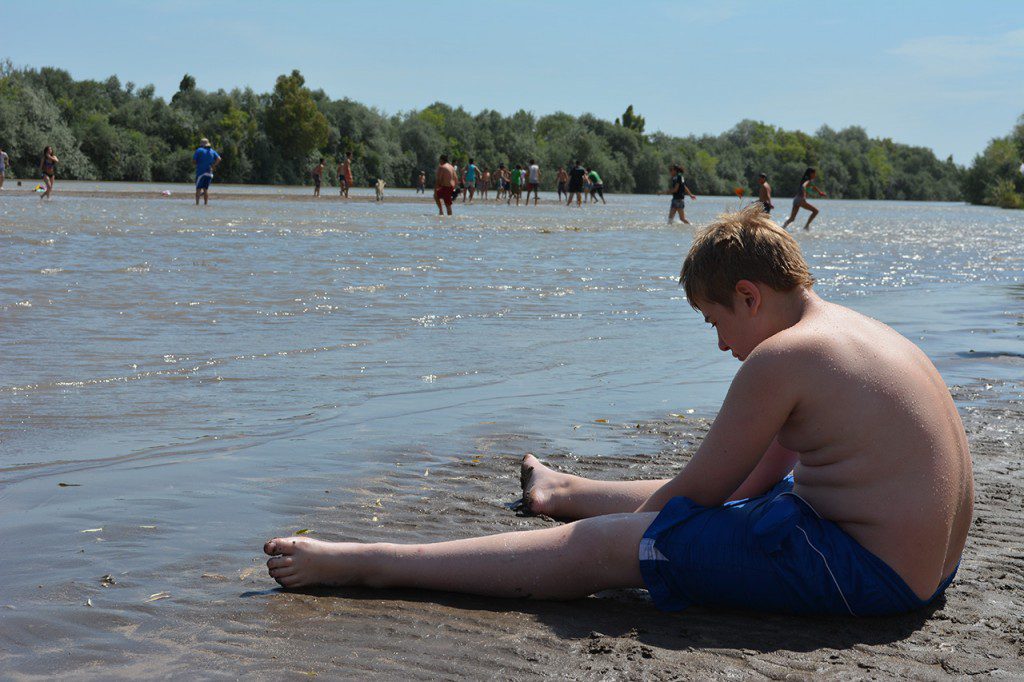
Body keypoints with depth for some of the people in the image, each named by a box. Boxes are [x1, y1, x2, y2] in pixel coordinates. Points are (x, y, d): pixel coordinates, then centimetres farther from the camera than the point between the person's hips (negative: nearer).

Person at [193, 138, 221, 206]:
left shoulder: (199, 150, -1)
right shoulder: (212, 151, 11)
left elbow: (193, 161, -4)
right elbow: (219, 159, -1)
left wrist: (198, 163, 15)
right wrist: (213, 166, 3)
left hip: (201, 172, -4)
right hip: (209, 173, 4)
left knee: (198, 188, -4)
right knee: (206, 189, 10)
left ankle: (197, 203, -13)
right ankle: (206, 203, 4)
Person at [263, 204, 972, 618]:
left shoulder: (782, 356, -18)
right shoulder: (855, 331, 14)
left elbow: (697, 487, -11)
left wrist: (638, 524, 7)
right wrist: (657, 508, 22)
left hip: (857, 570, -9)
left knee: (599, 547, -7)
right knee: (676, 500, 30)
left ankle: (356, 562, -3)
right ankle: (560, 491, 59)